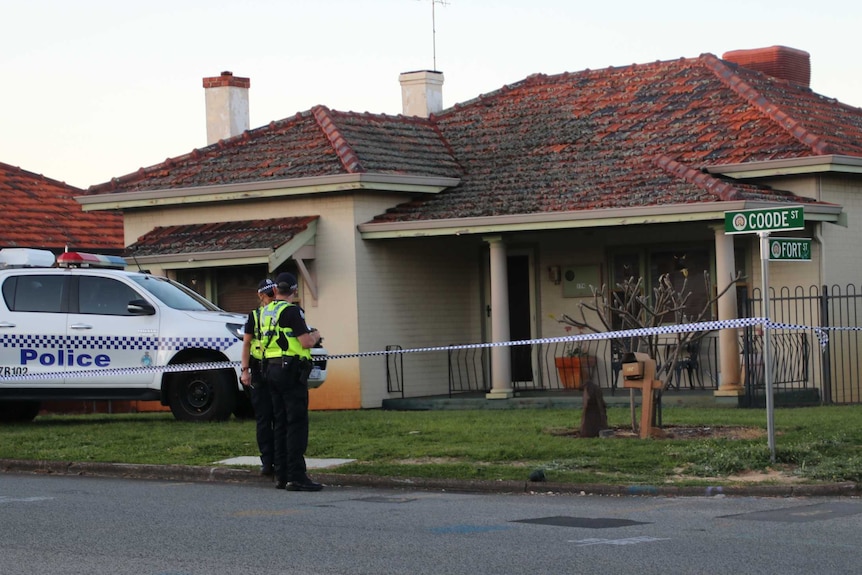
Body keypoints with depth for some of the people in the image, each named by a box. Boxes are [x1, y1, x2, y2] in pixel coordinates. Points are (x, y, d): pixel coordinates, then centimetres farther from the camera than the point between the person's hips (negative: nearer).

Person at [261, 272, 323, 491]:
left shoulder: (266, 312, 13)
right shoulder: (291, 311, -12)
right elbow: (306, 343, -16)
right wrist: (315, 335, 5)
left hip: (271, 370, 8)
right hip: (291, 370, -8)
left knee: (281, 423, 12)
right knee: (297, 423, -8)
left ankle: (281, 475, 13)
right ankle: (296, 477, -13)